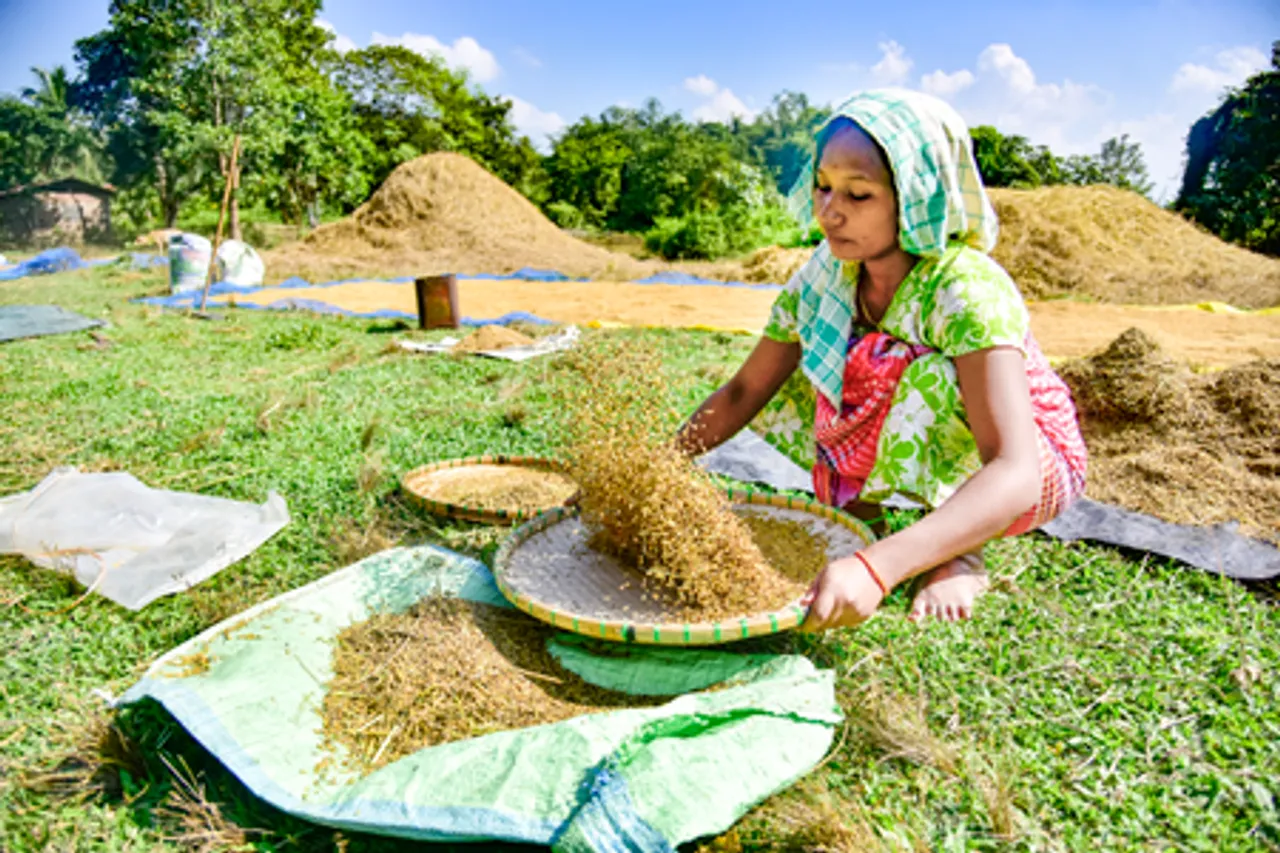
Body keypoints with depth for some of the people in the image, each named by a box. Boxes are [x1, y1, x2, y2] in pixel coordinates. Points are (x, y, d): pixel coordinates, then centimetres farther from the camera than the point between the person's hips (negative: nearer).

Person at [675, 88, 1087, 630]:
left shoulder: (967, 290, -32)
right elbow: (743, 392, -7)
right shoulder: (825, 274, -14)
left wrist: (875, 567, -56)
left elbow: (1015, 476, -42)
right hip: (915, 466, 5)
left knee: (930, 373, -35)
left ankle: (960, 555, -16)